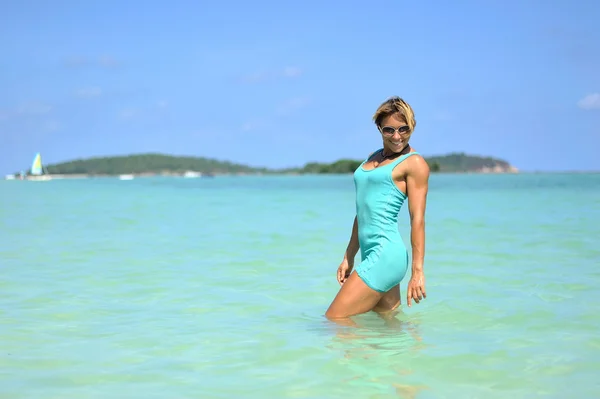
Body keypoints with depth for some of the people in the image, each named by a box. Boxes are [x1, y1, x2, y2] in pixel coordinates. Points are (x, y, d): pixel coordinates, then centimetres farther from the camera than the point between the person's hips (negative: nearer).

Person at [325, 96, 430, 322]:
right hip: (373, 254, 9)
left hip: (385, 254, -9)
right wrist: (349, 257, 21)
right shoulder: (373, 158, 19)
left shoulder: (414, 163, -4)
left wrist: (417, 270, -14)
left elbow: (417, 219, -10)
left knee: (334, 319, -8)